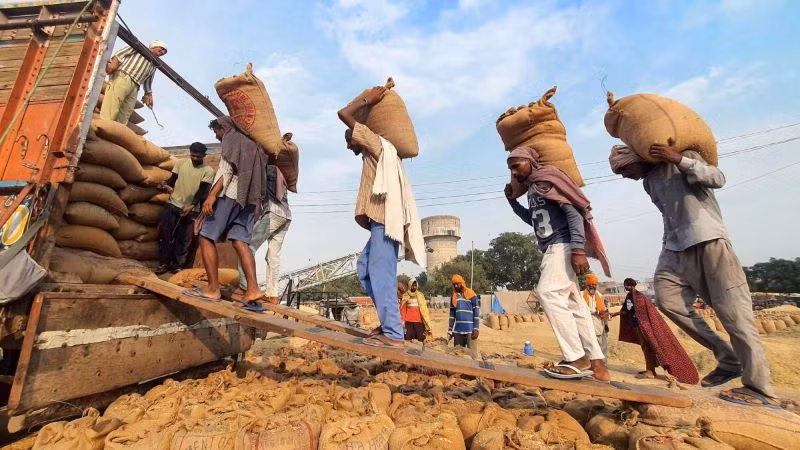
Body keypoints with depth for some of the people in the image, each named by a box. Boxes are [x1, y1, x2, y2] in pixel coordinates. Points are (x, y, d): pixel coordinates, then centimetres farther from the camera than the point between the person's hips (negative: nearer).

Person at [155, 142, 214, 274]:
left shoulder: (208, 171, -4)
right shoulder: (181, 163, 6)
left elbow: (202, 191, -10)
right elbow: (172, 179, 8)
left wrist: (192, 206, -20)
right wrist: (167, 185, -16)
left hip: (190, 209, -2)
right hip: (173, 204, 2)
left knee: (183, 238, 3)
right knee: (165, 233, -1)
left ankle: (177, 264, 14)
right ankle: (164, 263, 9)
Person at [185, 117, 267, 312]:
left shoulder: (231, 138, 5)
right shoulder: (251, 144, 28)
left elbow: (228, 167, -11)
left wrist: (212, 194, -18)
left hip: (230, 194, -7)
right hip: (248, 199, 7)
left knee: (206, 237, -1)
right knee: (240, 242, -2)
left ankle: (213, 288, -5)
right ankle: (253, 289, -16)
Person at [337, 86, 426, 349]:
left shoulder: (375, 142, 3)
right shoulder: (377, 153, 28)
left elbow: (344, 114, 0)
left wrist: (367, 99, 12)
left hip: (385, 219, -10)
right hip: (383, 219, 10)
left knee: (381, 274, -12)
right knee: (365, 268, 12)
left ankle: (393, 334, -10)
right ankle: (389, 322, 13)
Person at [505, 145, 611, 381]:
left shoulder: (548, 178, -6)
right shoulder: (532, 188, 19)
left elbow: (574, 211, -15)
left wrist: (578, 249, -25)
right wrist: (512, 200, 21)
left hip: (563, 245, -10)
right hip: (553, 248, 10)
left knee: (548, 292, -20)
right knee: (573, 304, 8)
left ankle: (577, 359, -13)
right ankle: (596, 363, 14)